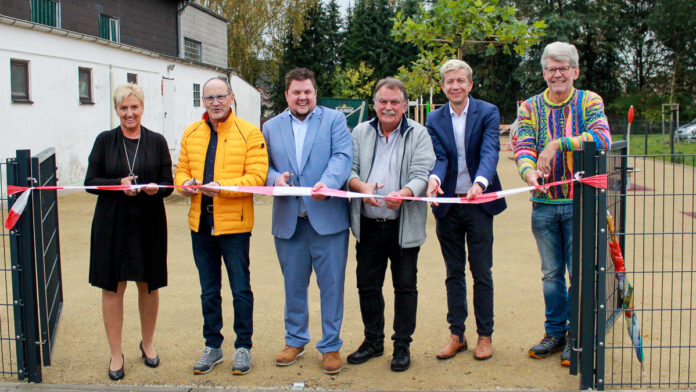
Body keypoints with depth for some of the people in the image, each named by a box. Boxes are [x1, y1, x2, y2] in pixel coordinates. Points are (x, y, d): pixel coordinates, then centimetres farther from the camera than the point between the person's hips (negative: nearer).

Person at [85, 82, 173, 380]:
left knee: (148, 285, 10)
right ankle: (116, 354, 15)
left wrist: (155, 188, -19)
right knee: (113, 287, 3)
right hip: (112, 224, 0)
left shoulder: (156, 141, 4)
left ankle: (147, 343, 31)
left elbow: (168, 185, 4)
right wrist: (119, 184, -16)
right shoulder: (105, 140, 3)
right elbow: (90, 182, 1)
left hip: (148, 222, 1)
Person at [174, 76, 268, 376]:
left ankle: (243, 347, 20)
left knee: (240, 290, 5)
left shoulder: (249, 133, -6)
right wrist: (184, 183, -7)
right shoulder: (191, 134, 10)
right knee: (208, 290, 15)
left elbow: (257, 176, -12)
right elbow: (182, 169, 16)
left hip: (234, 224, -5)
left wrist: (223, 187, -23)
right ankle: (212, 346, 28)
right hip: (200, 223, 5)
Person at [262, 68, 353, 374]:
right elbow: (263, 165, 12)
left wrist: (327, 182, -27)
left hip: (327, 216, -3)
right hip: (288, 220, 3)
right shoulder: (271, 127, 14)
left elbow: (343, 156, -8)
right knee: (293, 284, 14)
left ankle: (331, 346, 16)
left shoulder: (334, 119, 4)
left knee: (331, 284, 2)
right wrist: (275, 177, -11)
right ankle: (295, 340, 30)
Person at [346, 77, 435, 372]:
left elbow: (421, 175, -9)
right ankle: (373, 341, 26)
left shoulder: (418, 134, 0)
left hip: (404, 225, -3)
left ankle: (402, 345, 19)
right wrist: (362, 186, -19)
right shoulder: (360, 133, 9)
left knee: (405, 286, 5)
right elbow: (348, 169, 3)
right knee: (367, 284, 10)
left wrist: (403, 194, -30)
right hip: (368, 225, 3)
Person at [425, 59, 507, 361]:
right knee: (454, 273, 11)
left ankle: (485, 335, 17)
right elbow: (439, 158, -8)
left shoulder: (487, 113, -4)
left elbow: (490, 151, -18)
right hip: (447, 204, 3)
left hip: (478, 202, -3)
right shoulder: (434, 120, 4)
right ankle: (456, 335, 21)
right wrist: (434, 179, -31)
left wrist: (480, 182, -37)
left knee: (481, 273, 4)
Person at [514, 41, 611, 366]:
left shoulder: (589, 102, -1)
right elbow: (523, 147, -7)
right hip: (544, 203, 3)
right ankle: (555, 333, 27)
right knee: (551, 273, 13)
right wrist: (528, 171, -29)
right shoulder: (530, 107, 7)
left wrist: (557, 144, -26)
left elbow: (602, 138, -19)